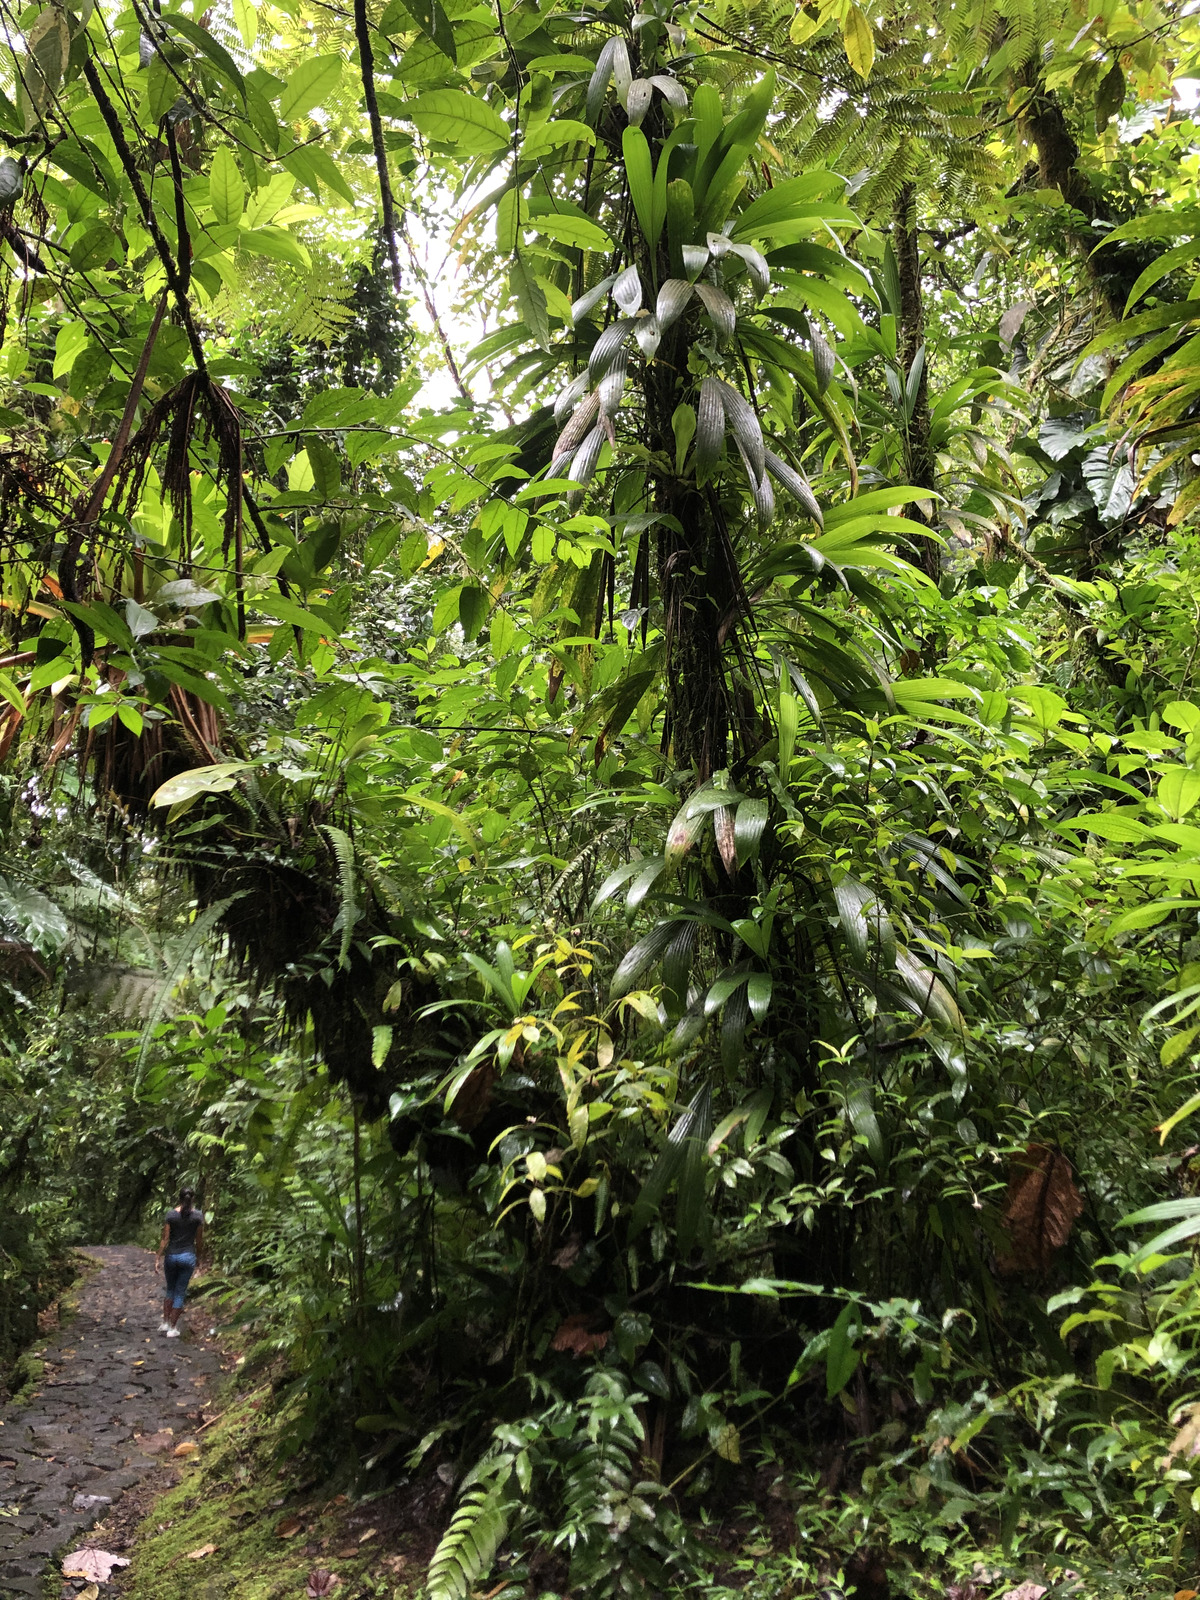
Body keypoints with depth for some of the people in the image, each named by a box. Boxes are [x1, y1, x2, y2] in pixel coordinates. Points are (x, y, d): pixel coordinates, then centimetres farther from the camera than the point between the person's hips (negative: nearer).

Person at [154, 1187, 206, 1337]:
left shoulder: (170, 1215, -6)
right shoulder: (198, 1216, -6)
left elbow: (165, 1239, -6)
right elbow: (199, 1240, -1)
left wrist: (158, 1258, -1)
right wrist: (198, 1257, 13)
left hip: (171, 1256, 1)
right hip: (188, 1256, -1)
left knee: (170, 1289, 20)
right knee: (180, 1293, 7)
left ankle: (165, 1323, 18)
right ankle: (172, 1328, 9)